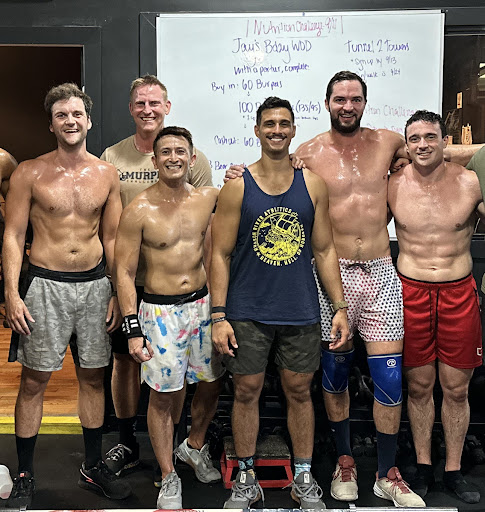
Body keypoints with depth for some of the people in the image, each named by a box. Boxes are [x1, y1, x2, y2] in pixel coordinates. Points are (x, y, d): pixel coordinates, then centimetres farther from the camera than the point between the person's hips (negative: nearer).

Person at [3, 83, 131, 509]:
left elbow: (111, 238, 9)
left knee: (93, 376, 10)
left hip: (95, 284, 3)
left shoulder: (106, 174, 6)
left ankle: (94, 466, 26)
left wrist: (118, 294, 5)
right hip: (45, 284, -2)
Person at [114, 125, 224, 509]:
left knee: (211, 385, 15)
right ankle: (169, 479, 25)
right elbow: (124, 273, -8)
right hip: (160, 311, -4)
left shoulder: (208, 198, 0)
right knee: (164, 397, 5)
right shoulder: (139, 210, -10)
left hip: (203, 304, 4)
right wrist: (132, 330, -12)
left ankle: (194, 446, 43)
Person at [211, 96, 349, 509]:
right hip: (248, 312, -1)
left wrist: (340, 307, 2)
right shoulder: (237, 187, -2)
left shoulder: (313, 185, 4)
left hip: (301, 311, 2)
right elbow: (221, 254, -2)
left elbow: (324, 250, 7)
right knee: (246, 392, 8)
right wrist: (219, 316, -8)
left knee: (299, 391, 11)